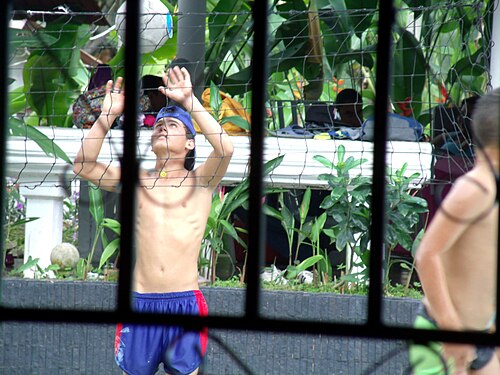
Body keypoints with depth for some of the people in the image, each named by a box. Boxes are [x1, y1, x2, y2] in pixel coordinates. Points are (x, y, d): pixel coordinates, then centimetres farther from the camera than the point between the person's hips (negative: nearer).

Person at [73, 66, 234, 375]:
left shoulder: (199, 182, 5)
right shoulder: (136, 181, 12)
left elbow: (225, 149, -14)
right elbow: (84, 166, 0)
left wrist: (189, 101, -15)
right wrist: (108, 116, -6)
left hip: (186, 303, -2)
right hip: (140, 302, 2)